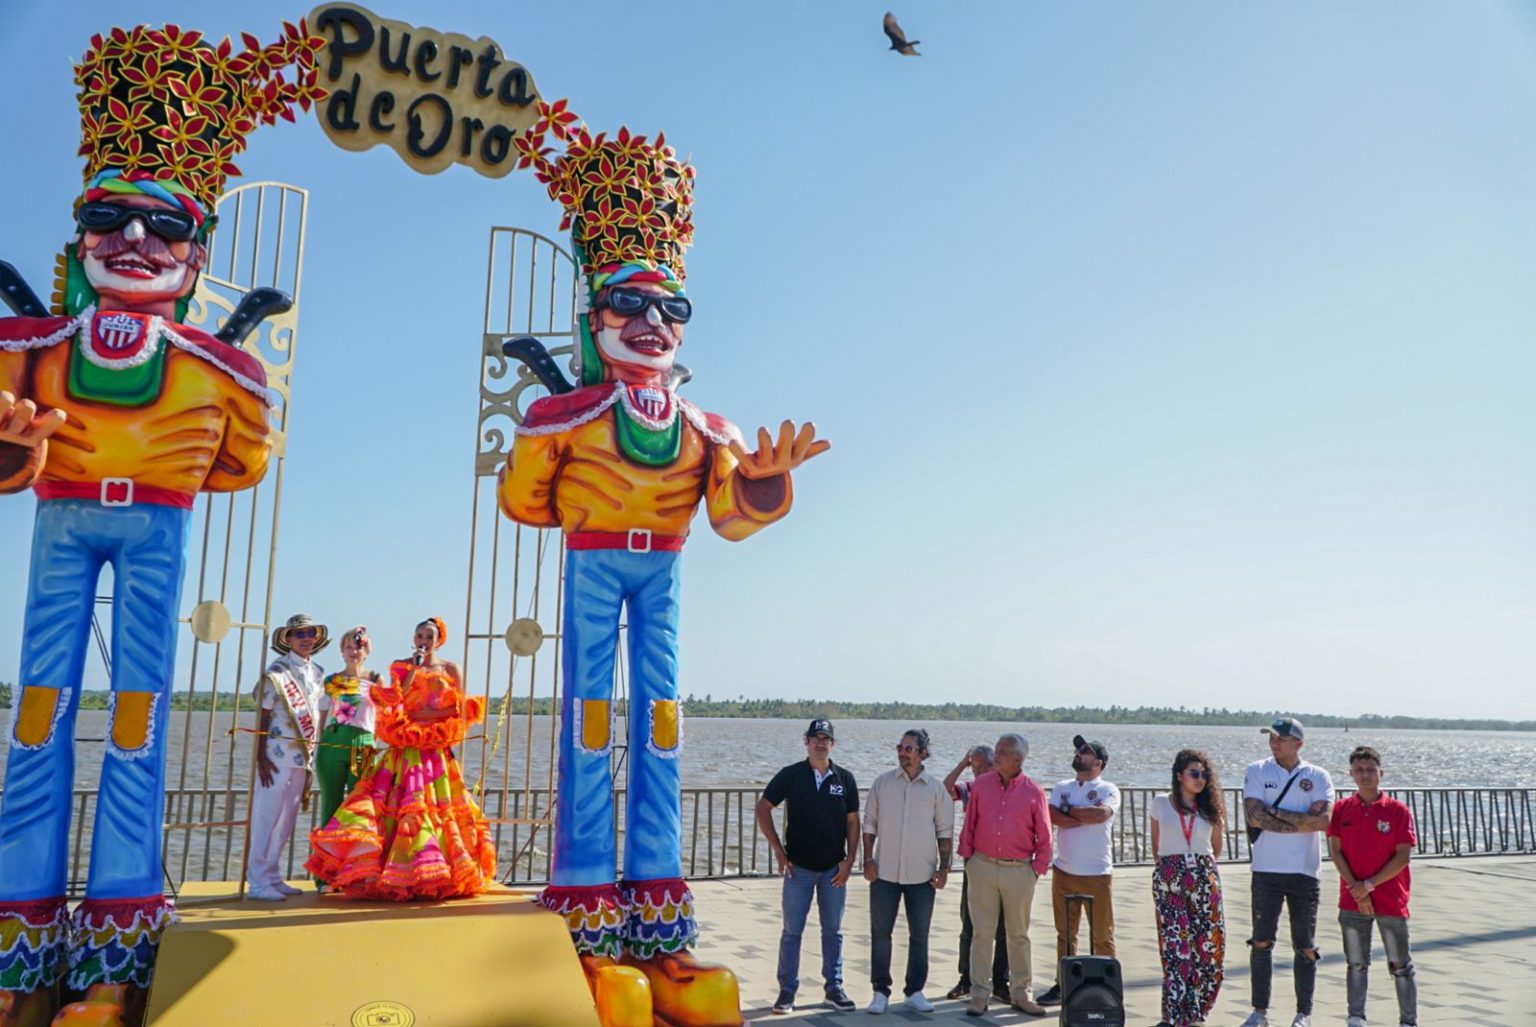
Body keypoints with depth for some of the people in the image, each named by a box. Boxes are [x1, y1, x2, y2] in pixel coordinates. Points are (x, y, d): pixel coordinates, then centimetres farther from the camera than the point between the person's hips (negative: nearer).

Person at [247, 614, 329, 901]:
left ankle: (273, 877, 20)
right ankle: (258, 882, 3)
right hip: (278, 754, -6)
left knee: (286, 820, 11)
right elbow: (263, 715, -8)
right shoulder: (277, 671, -6)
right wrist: (260, 757, -13)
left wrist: (313, 755, 12)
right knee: (267, 817, -3)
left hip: (303, 756, 6)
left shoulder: (317, 673, 12)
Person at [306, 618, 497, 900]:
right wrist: (414, 669, -8)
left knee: (439, 807, -3)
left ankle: (439, 874, 3)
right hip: (406, 750, 0)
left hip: (437, 752, 0)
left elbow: (462, 708, 3)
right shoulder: (401, 667, 9)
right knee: (398, 806, -9)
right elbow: (394, 702, -5)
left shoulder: (450, 670, 9)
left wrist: (431, 714, -9)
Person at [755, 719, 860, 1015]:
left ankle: (834, 987, 24)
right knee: (792, 931, 3)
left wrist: (849, 861, -3)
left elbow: (853, 822, 5)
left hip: (834, 869, 2)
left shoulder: (845, 779, 2)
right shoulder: (790, 775, -4)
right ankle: (787, 990, 13)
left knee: (833, 931, 12)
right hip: (798, 867, -2)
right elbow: (763, 808, -2)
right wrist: (778, 850, -5)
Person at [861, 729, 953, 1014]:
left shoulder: (936, 788, 0)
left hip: (922, 873, 0)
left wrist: (944, 867, -3)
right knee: (880, 932, 5)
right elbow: (869, 823, 4)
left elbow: (945, 830, 3)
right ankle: (880, 991, 16)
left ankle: (915, 991, 21)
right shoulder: (882, 783, 1)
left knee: (919, 936, 9)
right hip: (885, 872, 0)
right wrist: (868, 859, -3)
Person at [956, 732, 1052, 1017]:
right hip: (983, 866, 1)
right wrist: (968, 858, 4)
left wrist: (1037, 870, 0)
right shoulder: (981, 784, 2)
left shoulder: (1033, 792, -3)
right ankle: (979, 994, 11)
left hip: (1019, 870, -1)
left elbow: (1044, 838, 3)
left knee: (1018, 934, 10)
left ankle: (1021, 993, 21)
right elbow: (969, 824, 7)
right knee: (982, 932, 4)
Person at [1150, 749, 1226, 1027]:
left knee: (1209, 942, -1)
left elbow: (1216, 847, 20)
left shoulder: (1211, 808, 8)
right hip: (1168, 879, -2)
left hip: (1204, 878, 2)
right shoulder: (1160, 804, 5)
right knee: (1175, 946, -7)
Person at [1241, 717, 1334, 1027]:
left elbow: (1323, 820, -13)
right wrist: (1303, 823, -11)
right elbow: (1254, 816, -11)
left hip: (1305, 872, 0)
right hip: (1266, 870, 0)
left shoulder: (1318, 777, 2)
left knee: (1306, 946, 7)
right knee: (1261, 942, 5)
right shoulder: (1257, 771, 2)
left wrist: (1275, 811, -12)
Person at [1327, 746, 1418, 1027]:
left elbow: (1403, 857, -8)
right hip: (1352, 901, 2)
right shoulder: (1341, 809, 2)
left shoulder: (1398, 811, -4)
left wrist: (1369, 884, -12)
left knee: (1400, 966, 6)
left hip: (1391, 901, -2)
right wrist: (1356, 889, -10)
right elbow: (1335, 851, 0)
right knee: (1356, 964, 10)